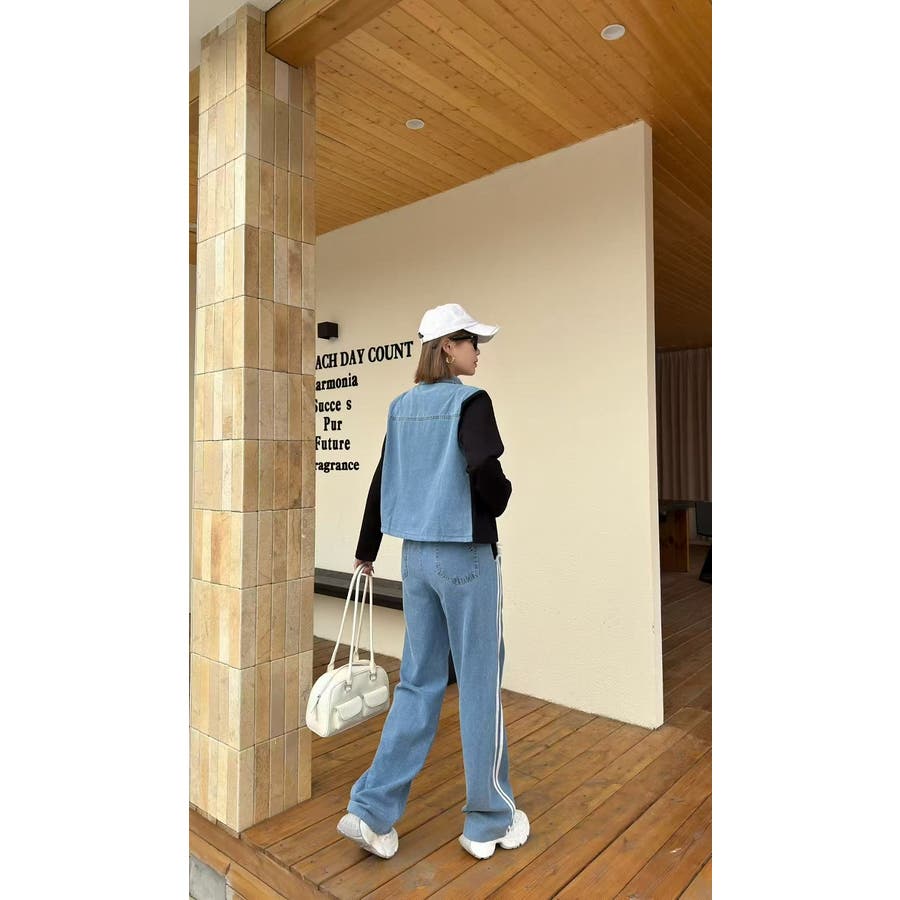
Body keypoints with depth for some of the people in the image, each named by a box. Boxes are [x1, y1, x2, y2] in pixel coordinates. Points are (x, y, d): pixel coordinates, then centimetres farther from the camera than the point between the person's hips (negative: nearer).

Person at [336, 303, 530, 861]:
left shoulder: (402, 407, 9)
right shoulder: (470, 401, -11)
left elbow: (381, 482, 12)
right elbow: (486, 472, -25)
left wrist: (367, 550, 20)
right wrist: (500, 501, -2)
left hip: (417, 555, 7)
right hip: (467, 556, -6)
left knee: (419, 683, 16)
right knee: (480, 686, 7)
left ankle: (373, 811, 20)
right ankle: (490, 822, 24)